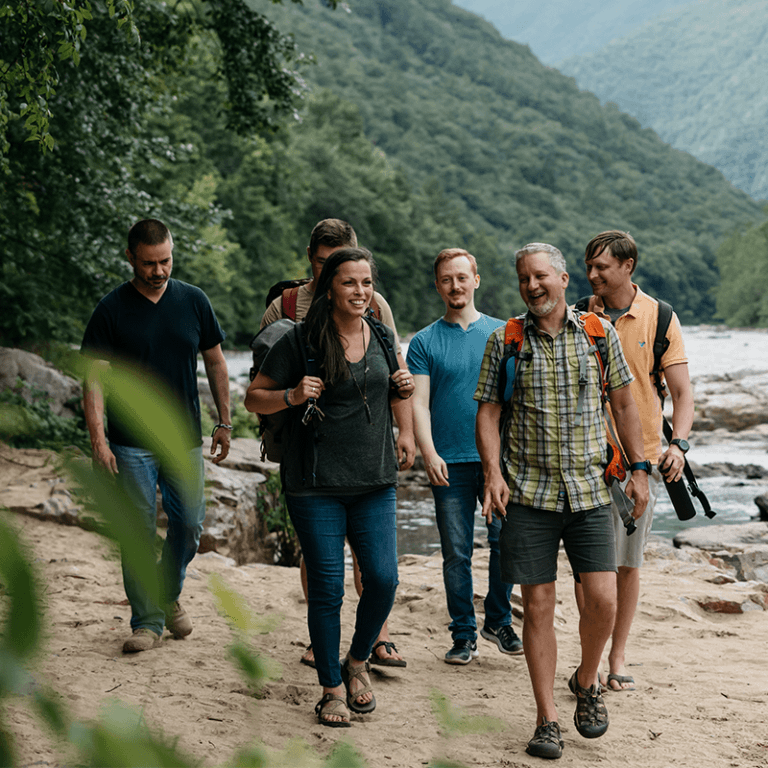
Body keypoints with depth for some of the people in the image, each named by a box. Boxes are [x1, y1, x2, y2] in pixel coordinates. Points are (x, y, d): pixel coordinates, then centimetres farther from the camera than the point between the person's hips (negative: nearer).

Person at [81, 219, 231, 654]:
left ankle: (170, 595, 32)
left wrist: (224, 422, 9)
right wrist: (98, 439, -15)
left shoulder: (194, 302, 4)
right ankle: (147, 622, 8)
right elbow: (94, 377, -6)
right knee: (139, 534, -2)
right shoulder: (112, 309, -4)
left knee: (190, 525, 8)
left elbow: (215, 363, 13)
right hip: (131, 444, -3)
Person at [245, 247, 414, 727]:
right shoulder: (301, 341, -5)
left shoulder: (384, 337, 9)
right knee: (327, 588, 0)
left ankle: (358, 662, 23)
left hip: (375, 481, 4)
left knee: (383, 578, -4)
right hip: (316, 484, -3)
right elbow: (254, 398, 1)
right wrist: (292, 395, -17)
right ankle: (332, 689, 17)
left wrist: (405, 392, 1)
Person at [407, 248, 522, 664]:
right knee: (456, 552, 3)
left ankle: (498, 620, 17)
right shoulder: (424, 342, 6)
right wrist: (429, 453, -15)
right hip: (450, 462, 0)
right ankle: (463, 634, 14)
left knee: (506, 540, -3)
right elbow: (419, 403, -1)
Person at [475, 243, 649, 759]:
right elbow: (488, 413, 3)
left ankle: (587, 683, 24)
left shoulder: (599, 333, 5)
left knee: (603, 600, -5)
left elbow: (623, 404, 11)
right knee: (538, 605, 0)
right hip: (529, 493, -1)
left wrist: (639, 469, 6)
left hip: (589, 490, 1)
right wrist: (493, 473, -10)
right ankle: (547, 720, 11)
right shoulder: (504, 341, 3)